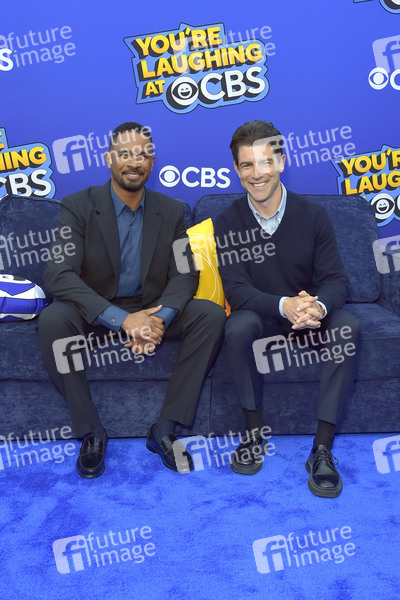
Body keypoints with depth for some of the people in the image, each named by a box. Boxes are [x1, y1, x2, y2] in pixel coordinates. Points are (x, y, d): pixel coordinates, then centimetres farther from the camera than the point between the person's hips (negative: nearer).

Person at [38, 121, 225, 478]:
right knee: (52, 320, -32)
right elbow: (59, 275, -20)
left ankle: (165, 429, -16)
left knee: (211, 314, -21)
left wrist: (158, 318, -26)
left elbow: (185, 274, -4)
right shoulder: (78, 207, -7)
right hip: (95, 314, -2)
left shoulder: (172, 212, 2)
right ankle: (91, 433, -14)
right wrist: (122, 319, -32)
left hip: (153, 311, 2)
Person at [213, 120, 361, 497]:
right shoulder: (227, 223, -7)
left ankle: (322, 448, -23)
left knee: (346, 325, -29)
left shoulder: (313, 215, -5)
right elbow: (236, 290, -16)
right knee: (238, 325, -33)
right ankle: (254, 433, -15)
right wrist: (284, 305, -35)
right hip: (261, 319, -1)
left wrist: (317, 306, -34)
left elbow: (335, 279, -9)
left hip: (310, 318, 1)